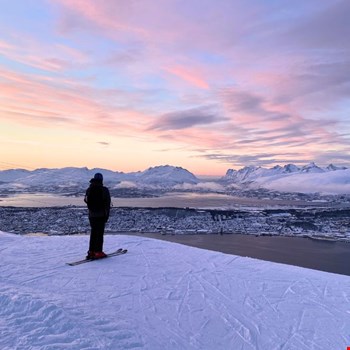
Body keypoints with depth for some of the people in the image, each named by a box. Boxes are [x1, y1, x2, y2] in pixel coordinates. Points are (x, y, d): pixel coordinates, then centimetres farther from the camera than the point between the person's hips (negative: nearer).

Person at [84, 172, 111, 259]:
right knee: (100, 233, 1)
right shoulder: (104, 190, -12)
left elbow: (86, 201, 10)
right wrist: (107, 215, -2)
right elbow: (107, 204, -10)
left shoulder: (89, 189, 2)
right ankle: (98, 252, 2)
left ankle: (91, 251, 17)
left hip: (91, 215, 5)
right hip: (101, 215, -5)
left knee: (93, 232, 15)